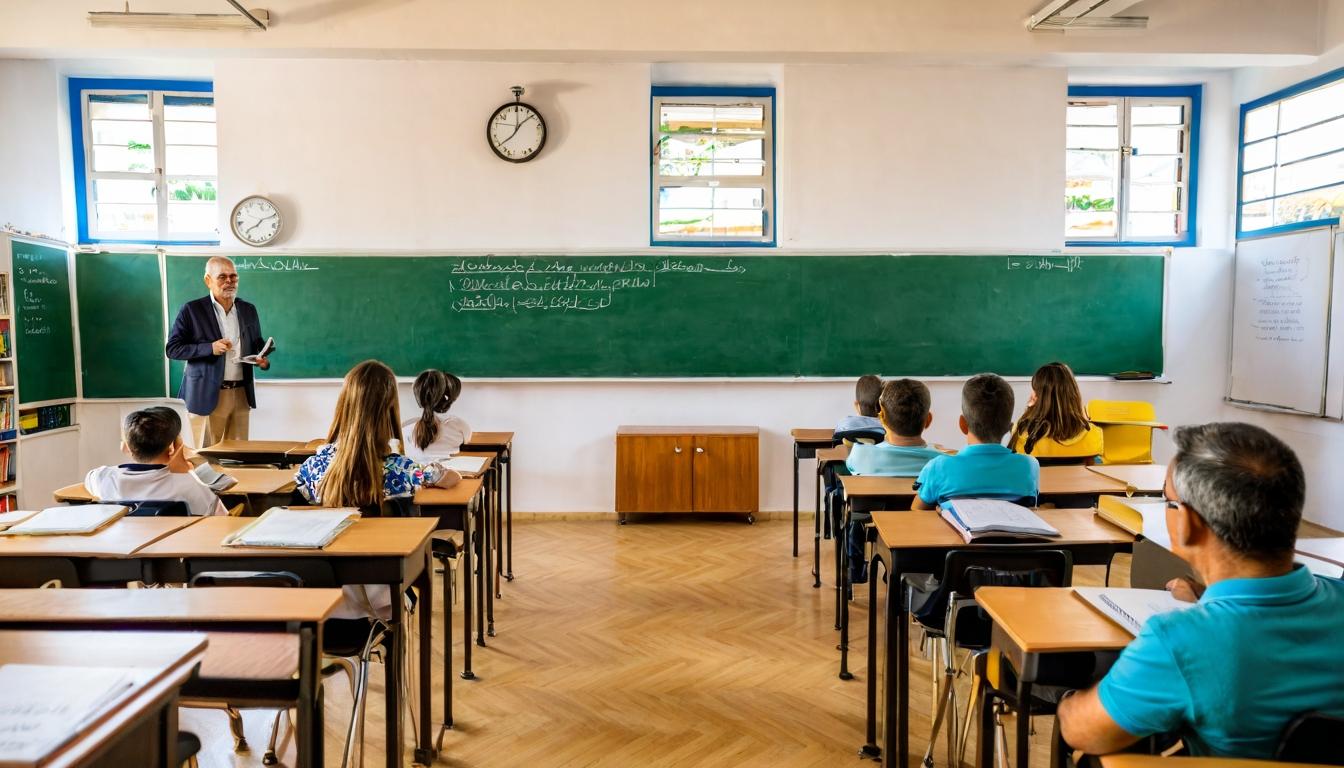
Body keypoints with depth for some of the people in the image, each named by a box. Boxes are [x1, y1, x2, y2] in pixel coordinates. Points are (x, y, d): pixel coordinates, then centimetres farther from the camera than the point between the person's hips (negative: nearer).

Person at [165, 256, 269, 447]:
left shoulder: (248, 310, 11)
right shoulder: (192, 310, -3)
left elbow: (257, 344, 20)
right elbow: (172, 348, -4)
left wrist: (263, 359, -3)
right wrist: (210, 348, -18)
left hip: (241, 394, 4)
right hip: (207, 394, -4)